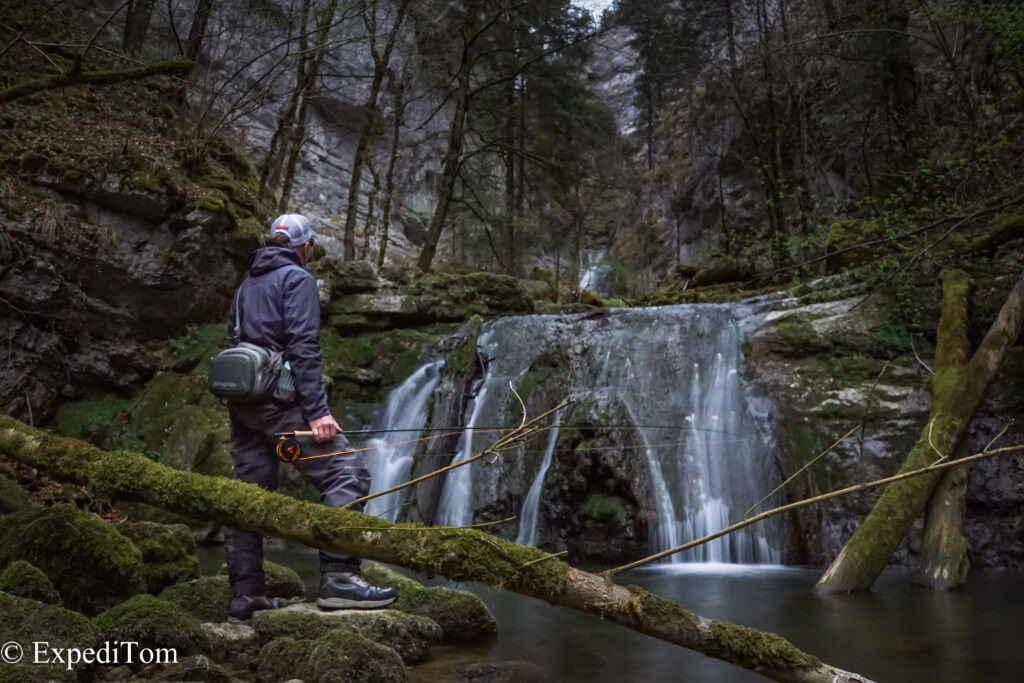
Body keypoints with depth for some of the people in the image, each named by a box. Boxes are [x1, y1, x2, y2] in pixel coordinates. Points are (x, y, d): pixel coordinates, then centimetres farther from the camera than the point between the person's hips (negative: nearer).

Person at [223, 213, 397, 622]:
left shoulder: (246, 285, 23)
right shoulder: (297, 278, -1)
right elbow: (302, 346, -14)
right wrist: (317, 411, -19)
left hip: (241, 401, 9)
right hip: (278, 399, -9)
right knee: (346, 475, -10)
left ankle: (245, 594, 12)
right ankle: (338, 577, -20)